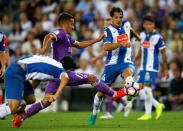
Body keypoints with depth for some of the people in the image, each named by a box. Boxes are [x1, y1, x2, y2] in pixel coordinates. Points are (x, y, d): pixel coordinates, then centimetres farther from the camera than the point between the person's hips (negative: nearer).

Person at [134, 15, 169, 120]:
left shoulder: (158, 37, -10)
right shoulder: (142, 35, 10)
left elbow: (163, 53, -7)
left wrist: (166, 70, -7)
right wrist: (135, 60, 14)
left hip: (152, 67, -7)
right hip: (143, 67, 7)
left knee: (147, 88, -12)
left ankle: (148, 113, -3)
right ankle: (158, 105, 20)